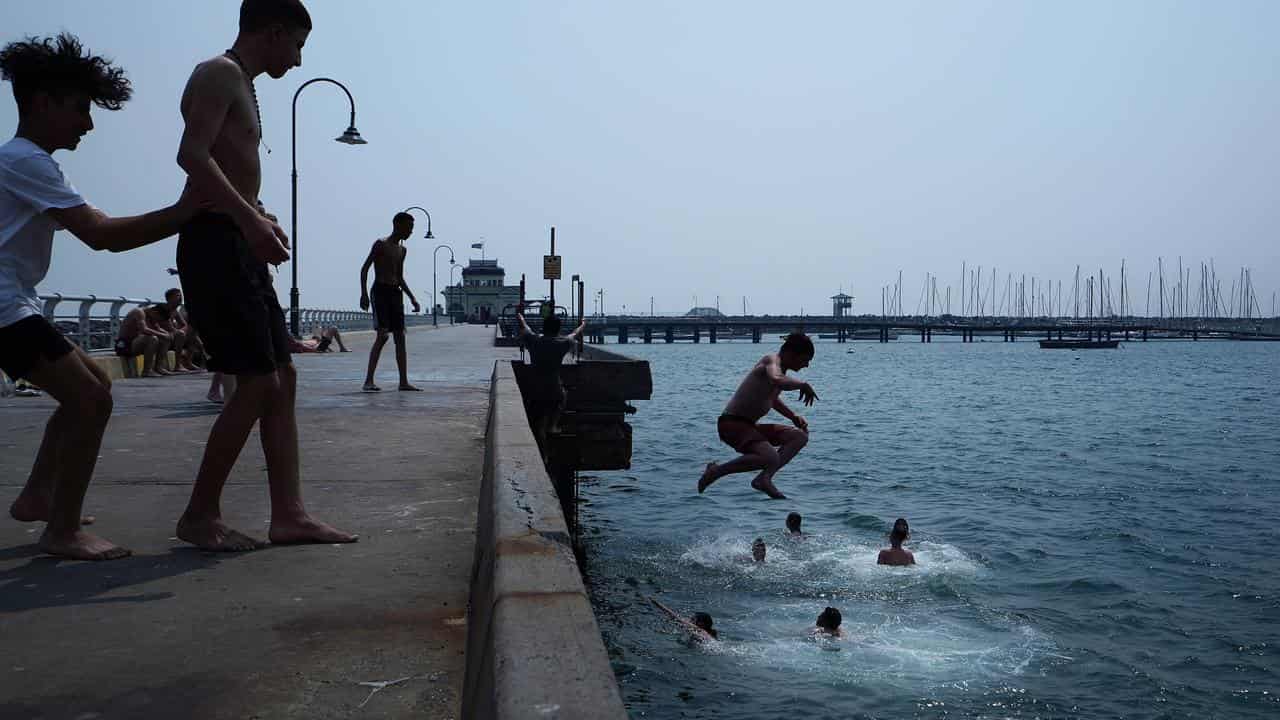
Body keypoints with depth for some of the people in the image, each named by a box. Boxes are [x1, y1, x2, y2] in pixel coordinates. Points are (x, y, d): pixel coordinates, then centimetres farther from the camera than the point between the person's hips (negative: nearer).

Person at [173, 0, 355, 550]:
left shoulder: (240, 86, 25)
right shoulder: (220, 74, -6)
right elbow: (192, 155, -22)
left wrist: (259, 219, 19)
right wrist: (250, 219, -30)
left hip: (240, 247, 10)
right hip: (216, 244, -10)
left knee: (283, 379, 6)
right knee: (259, 384, -10)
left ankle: (289, 515, 8)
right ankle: (200, 516, 2)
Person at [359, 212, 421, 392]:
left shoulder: (402, 250, 18)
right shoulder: (381, 244, -4)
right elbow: (364, 268, -7)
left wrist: (412, 297, 15)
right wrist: (364, 293, -17)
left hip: (396, 293, 7)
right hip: (380, 291, -7)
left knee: (400, 337, 4)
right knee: (383, 335, -16)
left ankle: (404, 381, 6)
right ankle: (368, 381, -13)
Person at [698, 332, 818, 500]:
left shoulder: (779, 368, 15)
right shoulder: (772, 360, -14)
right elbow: (777, 381, -39)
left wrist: (793, 416, 21)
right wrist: (803, 385, -24)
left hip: (749, 426, 10)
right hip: (731, 424, -10)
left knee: (800, 436, 6)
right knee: (771, 459, -30)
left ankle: (764, 478, -8)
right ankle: (715, 471, -11)